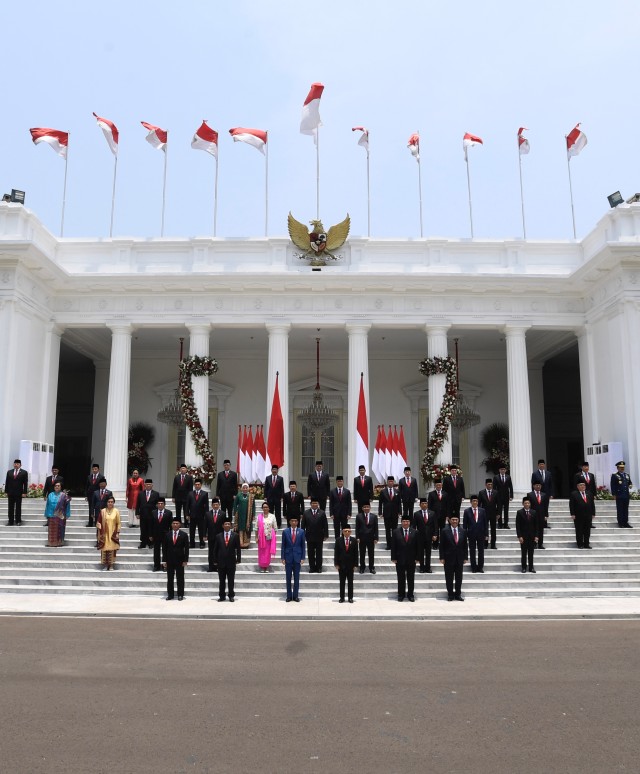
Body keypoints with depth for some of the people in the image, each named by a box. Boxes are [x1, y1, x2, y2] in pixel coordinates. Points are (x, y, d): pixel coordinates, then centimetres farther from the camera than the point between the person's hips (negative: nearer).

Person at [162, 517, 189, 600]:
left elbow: (186, 548, -3)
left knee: (180, 578, 3)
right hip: (169, 560, 2)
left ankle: (180, 595, 10)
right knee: (169, 578, 7)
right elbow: (164, 548, 3)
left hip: (180, 560, -2)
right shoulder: (167, 535, 3)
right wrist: (164, 560, -1)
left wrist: (185, 560, -8)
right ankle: (170, 594, 15)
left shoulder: (184, 535, -2)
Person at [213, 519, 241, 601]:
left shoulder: (235, 536, 1)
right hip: (221, 562, 1)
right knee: (221, 580, 6)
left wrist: (238, 559, -5)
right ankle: (221, 596, 14)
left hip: (231, 561, -1)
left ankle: (231, 596, 13)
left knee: (231, 580, 4)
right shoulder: (218, 536, 4)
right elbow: (215, 549, 5)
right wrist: (215, 560, 0)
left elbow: (238, 548, 1)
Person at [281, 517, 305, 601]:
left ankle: (296, 596, 12)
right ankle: (289, 596, 12)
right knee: (288, 578, 5)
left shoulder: (301, 532, 1)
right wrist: (282, 557, -3)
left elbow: (303, 545, 3)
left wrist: (303, 558, -2)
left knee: (296, 578, 4)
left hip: (297, 557, 0)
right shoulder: (285, 531, -1)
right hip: (288, 557, 0)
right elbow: (283, 545, 1)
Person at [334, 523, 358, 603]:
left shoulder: (354, 540, 0)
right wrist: (336, 564, -6)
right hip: (341, 564, 0)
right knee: (342, 582, 5)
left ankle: (350, 597, 13)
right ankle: (342, 597, 11)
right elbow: (336, 553, -1)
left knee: (350, 582, 6)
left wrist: (355, 564, -4)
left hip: (350, 564, 0)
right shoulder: (338, 540, -1)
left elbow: (356, 553, 0)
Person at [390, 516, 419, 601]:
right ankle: (401, 595, 16)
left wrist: (417, 558, -1)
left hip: (411, 560, 1)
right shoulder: (395, 532, -1)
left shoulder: (414, 532, 1)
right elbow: (393, 546, -1)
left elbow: (417, 546, 3)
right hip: (400, 559, -1)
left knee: (411, 578, 7)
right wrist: (394, 558, -5)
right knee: (401, 578, 6)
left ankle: (410, 595, 18)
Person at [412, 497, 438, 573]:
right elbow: (414, 526, 0)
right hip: (420, 537, -1)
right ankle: (422, 567, 13)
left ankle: (428, 567, 16)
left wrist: (435, 535, -4)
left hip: (429, 536, 1)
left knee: (428, 553, 7)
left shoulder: (432, 513, 4)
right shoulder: (416, 514, 0)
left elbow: (435, 525, 4)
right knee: (421, 553, 5)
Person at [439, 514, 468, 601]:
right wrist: (442, 558, -9)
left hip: (460, 558, 3)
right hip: (449, 558, -3)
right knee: (449, 578, 5)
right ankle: (450, 594, 15)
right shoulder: (444, 531, -5)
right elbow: (441, 545, -5)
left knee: (459, 578, 8)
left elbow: (465, 545, 7)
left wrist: (466, 557, 4)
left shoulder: (463, 531, 4)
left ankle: (458, 594, 19)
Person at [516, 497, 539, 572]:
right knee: (524, 553, 3)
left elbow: (536, 525, 7)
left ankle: (531, 568, 13)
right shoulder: (519, 512, -3)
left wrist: (536, 536, 0)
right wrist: (519, 536, -12)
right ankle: (524, 568, 10)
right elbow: (517, 526, -5)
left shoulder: (534, 513, 5)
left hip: (532, 536, 2)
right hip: (523, 536, -2)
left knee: (531, 553, 6)